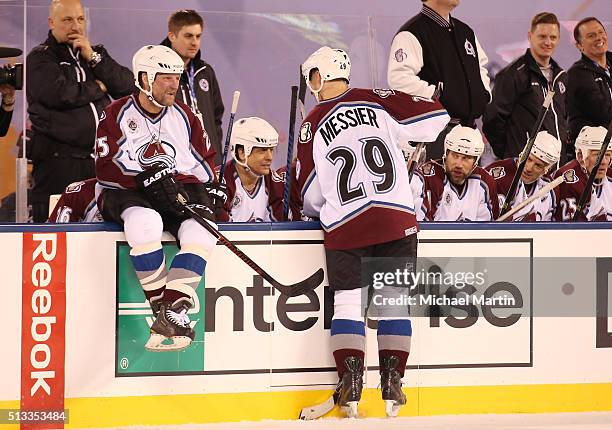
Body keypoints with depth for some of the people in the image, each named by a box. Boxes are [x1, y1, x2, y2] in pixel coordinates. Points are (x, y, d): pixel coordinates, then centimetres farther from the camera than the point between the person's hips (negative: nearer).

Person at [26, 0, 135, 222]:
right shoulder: (39, 58, 1)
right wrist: (97, 87, -2)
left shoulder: (95, 53, 19)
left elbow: (127, 87, 5)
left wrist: (94, 58, -5)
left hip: (100, 159, 5)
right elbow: (58, 94, -18)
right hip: (58, 160, -5)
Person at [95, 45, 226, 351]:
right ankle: (160, 307, -29)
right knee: (145, 222, -39)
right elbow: (107, 168, -9)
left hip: (179, 192, 4)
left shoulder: (184, 116, 15)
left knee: (201, 231, -29)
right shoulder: (117, 115, 1)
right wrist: (147, 179, -23)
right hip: (125, 195, -4)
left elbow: (206, 163, 18)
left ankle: (173, 309, -34)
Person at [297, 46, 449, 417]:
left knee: (348, 301, 7)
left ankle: (350, 384, -1)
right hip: (397, 220, 1)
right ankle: (392, 382, 6)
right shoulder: (378, 101, 3)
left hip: (345, 226, -1)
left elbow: (311, 195, 8)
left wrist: (317, 213, 31)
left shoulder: (313, 125, 4)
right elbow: (436, 116, 3)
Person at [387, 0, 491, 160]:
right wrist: (436, 95, -19)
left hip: (469, 126, 8)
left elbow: (481, 66, 33)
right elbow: (398, 78, -21)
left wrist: (483, 95, 15)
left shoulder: (465, 31, 18)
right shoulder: (412, 33, -9)